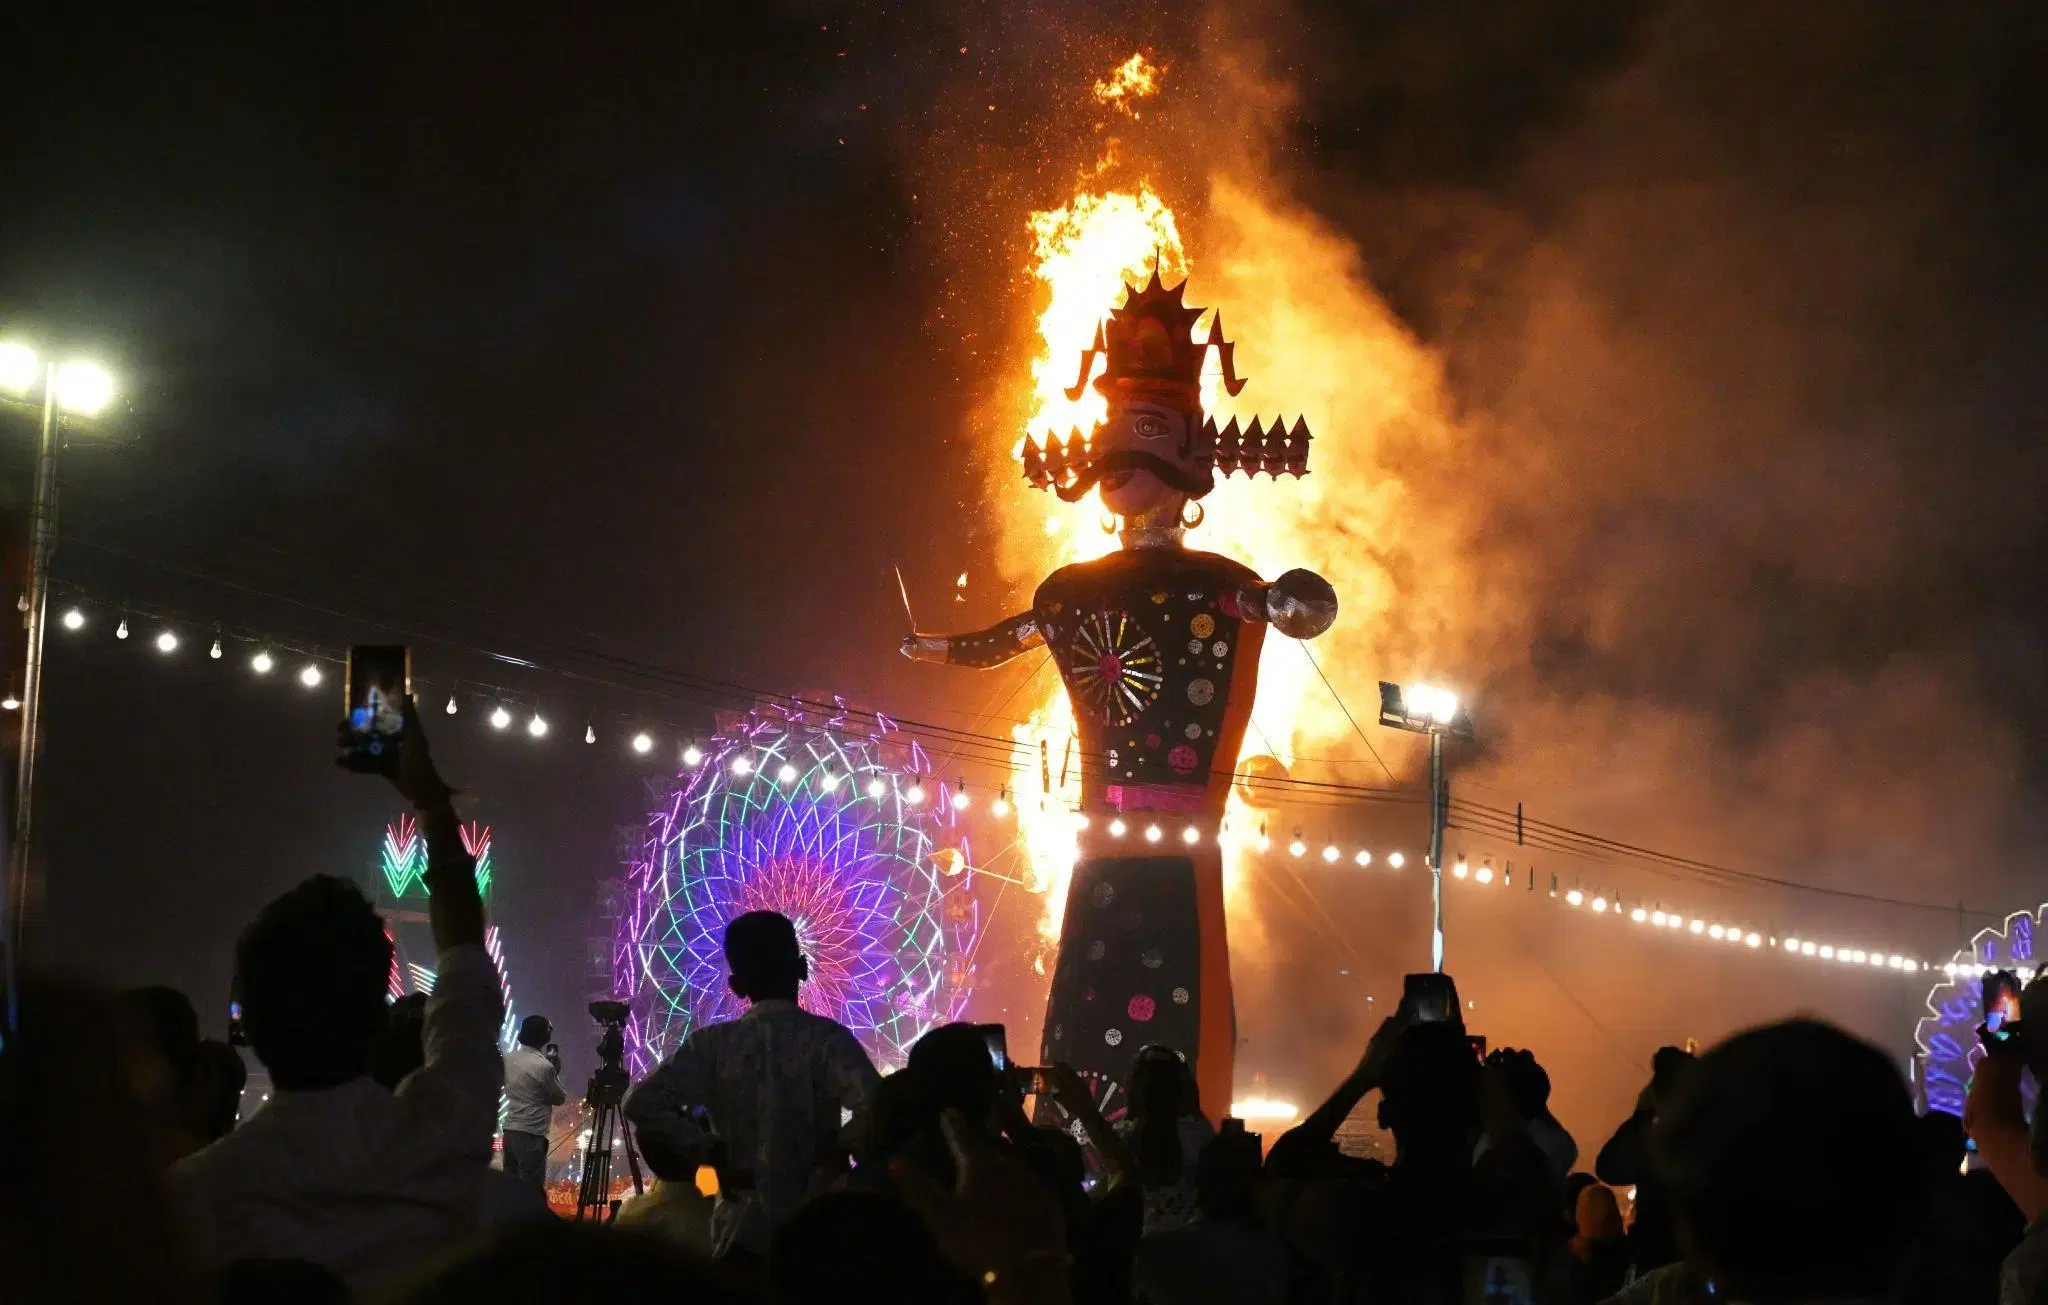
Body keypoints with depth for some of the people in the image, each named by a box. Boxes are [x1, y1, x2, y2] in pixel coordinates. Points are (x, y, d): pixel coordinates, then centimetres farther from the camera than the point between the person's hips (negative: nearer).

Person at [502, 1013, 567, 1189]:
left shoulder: (509, 1059, 6)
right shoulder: (544, 1066, -15)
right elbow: (560, 1098, -3)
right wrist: (557, 1073, 9)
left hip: (510, 1132, 8)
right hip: (532, 1136, -8)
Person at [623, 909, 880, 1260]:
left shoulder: (713, 1045, 0)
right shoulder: (826, 1038, -8)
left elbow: (642, 1104, -7)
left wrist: (710, 1148, 0)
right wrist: (837, 1148, -5)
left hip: (741, 1232, 2)